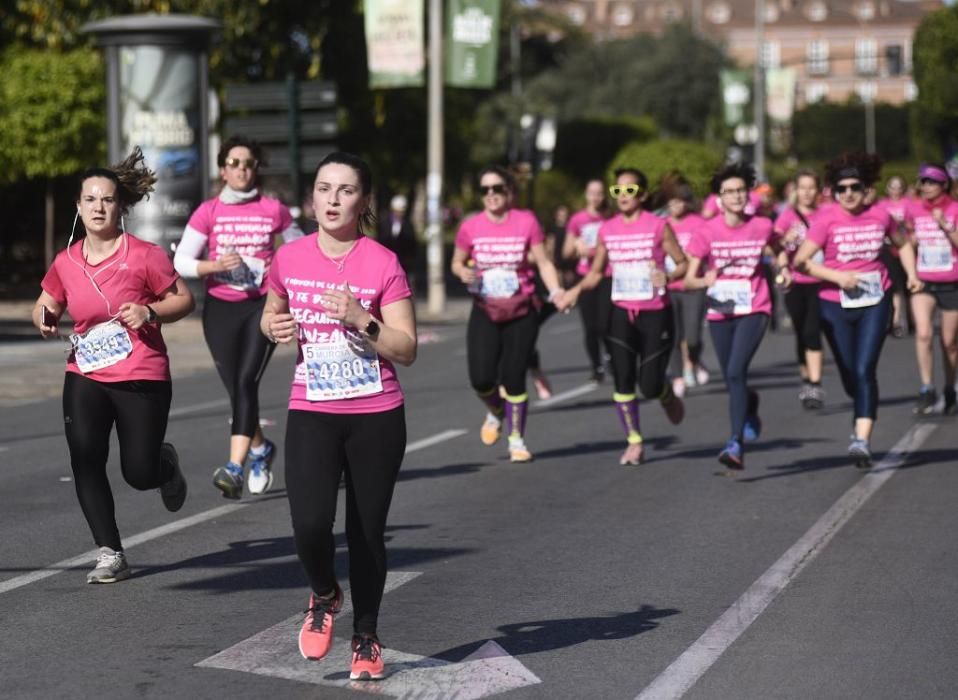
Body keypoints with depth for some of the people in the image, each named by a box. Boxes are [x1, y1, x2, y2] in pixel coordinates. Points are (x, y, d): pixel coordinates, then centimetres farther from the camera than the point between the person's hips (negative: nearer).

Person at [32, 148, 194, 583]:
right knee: (84, 458, -16)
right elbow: (46, 306, 17)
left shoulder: (144, 256, -10)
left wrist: (150, 312, -20)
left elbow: (184, 299, -2)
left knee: (139, 474, -1)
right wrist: (45, 320, -6)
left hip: (142, 378, -3)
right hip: (85, 375, 3)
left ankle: (166, 465, 39)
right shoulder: (66, 262, 2)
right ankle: (110, 555, -5)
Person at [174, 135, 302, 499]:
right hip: (221, 308, 2)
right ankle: (260, 448, 35)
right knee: (236, 389, 8)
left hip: (263, 305, -2)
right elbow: (181, 261, -1)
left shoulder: (274, 210, 1)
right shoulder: (208, 212, 1)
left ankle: (235, 467, -24)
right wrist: (215, 265, -17)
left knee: (246, 383, -18)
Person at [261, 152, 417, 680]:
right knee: (310, 525, -17)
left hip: (376, 417, -1)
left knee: (367, 532, 6)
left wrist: (360, 319, -22)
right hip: (311, 414, 1)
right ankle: (324, 595, 17)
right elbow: (271, 315, 20)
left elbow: (405, 349, -7)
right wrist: (275, 328, -3)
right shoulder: (289, 258, 1)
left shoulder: (383, 264, -7)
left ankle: (366, 639, 27)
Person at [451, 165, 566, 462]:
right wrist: (463, 272, -12)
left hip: (521, 312, -1)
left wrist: (555, 291, -18)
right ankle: (495, 413, 25)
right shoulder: (471, 227, -2)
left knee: (514, 378, -1)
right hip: (485, 312, 1)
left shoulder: (526, 221, -5)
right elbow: (457, 262, 11)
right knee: (481, 378, -10)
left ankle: (517, 440, 17)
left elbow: (543, 262, -2)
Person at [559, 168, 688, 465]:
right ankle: (634, 443, 8)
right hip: (622, 314, 3)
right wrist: (577, 289, -7)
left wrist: (669, 276, -22)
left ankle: (669, 397, 32)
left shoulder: (657, 226, -7)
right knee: (622, 380, -6)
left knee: (650, 385, -5)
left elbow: (683, 263, -1)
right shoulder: (607, 229, 3)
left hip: (655, 314, -3)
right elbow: (596, 272, 11)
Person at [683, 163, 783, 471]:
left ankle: (736, 444, -23)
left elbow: (776, 249, 21)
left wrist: (783, 269, 4)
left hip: (754, 311, -2)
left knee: (736, 372, -21)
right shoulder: (707, 232, -6)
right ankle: (750, 404, 51)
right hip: (720, 313, 2)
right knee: (732, 379, 13)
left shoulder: (761, 227, -3)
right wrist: (704, 281, -27)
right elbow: (689, 279, -7)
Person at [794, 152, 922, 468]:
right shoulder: (827, 220, -9)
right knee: (850, 376, 10)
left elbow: (903, 244, 19)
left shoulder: (880, 216, -1)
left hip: (875, 302, 0)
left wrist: (912, 274, 4)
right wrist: (838, 276, -20)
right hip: (836, 304, 0)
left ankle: (862, 441, -17)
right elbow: (801, 261, -12)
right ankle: (863, 419, 41)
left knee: (865, 370, -14)